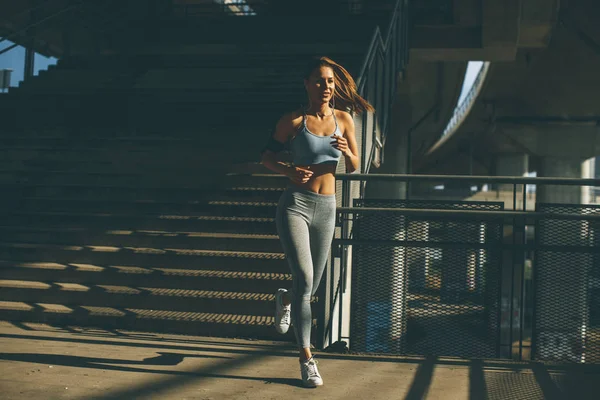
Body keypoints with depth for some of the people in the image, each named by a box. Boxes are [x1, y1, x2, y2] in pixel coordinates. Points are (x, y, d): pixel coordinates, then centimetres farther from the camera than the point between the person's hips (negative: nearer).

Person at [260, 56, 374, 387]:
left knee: (311, 286, 12)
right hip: (295, 204, -4)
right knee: (304, 278, -16)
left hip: (326, 209, 4)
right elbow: (267, 156, 5)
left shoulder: (343, 119, 6)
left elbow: (354, 168, 10)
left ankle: (284, 300, 49)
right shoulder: (294, 121, -3)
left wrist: (347, 151, -13)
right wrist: (289, 171, -14)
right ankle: (306, 357, -4)